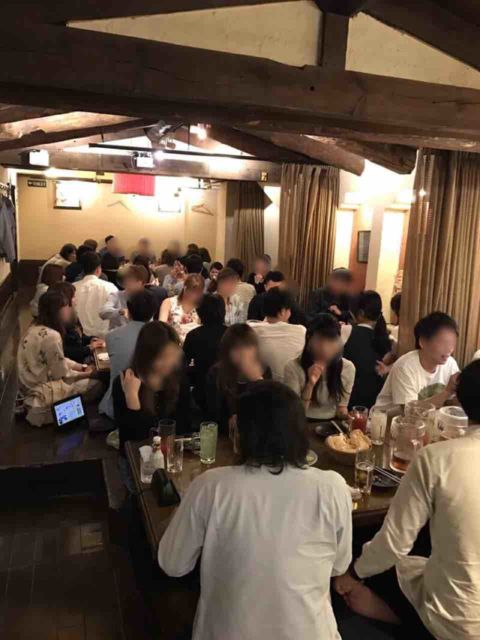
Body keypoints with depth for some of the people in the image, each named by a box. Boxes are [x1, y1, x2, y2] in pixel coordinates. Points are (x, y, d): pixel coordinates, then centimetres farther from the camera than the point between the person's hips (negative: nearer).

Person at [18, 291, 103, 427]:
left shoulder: (36, 328, 2)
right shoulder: (51, 336, -27)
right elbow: (62, 374, -18)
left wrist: (83, 367, 4)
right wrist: (87, 373, -3)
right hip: (41, 390, -9)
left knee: (88, 379, 13)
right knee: (96, 385, -7)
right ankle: (43, 411, -1)